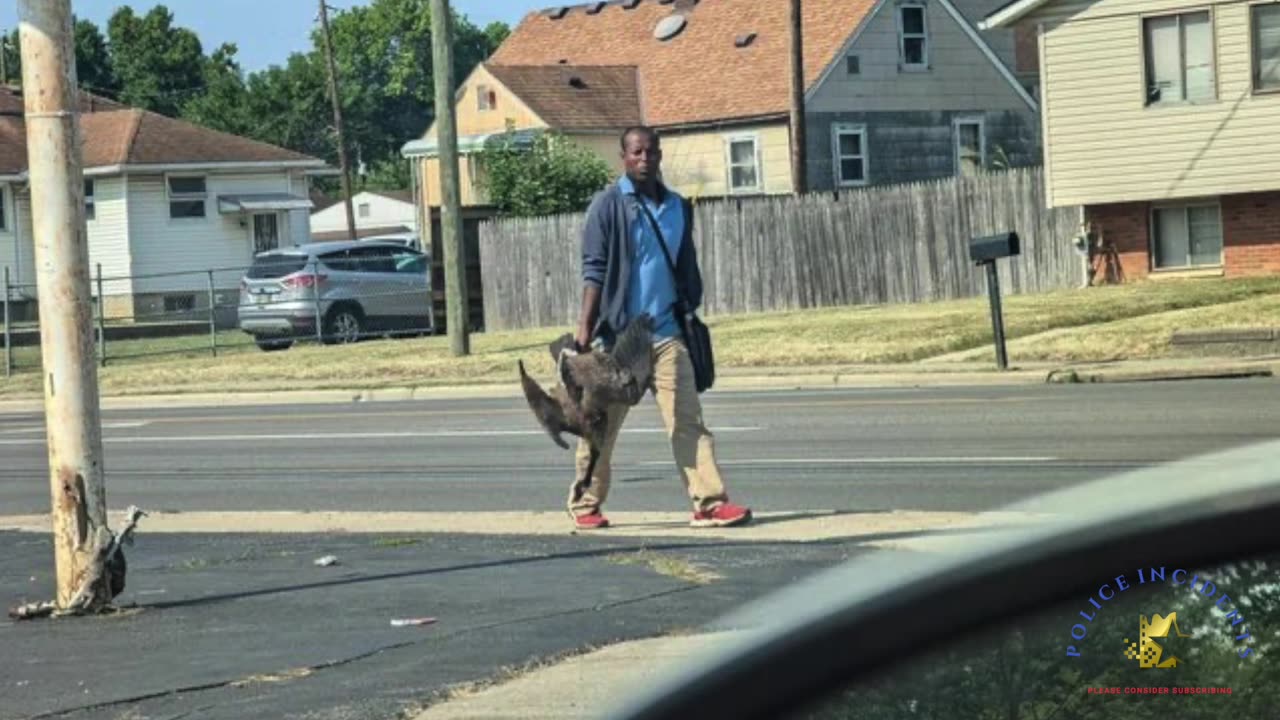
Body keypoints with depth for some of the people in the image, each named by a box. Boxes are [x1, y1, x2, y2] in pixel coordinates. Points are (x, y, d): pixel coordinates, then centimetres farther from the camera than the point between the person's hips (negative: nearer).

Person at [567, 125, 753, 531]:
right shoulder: (608, 205, -3)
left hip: (666, 333, 4)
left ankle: (709, 502, -11)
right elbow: (594, 270, -8)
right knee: (601, 424, 6)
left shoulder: (677, 207, 12)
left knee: (687, 419, -5)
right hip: (617, 334, -4)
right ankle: (585, 504, 19)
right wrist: (585, 327, -15)